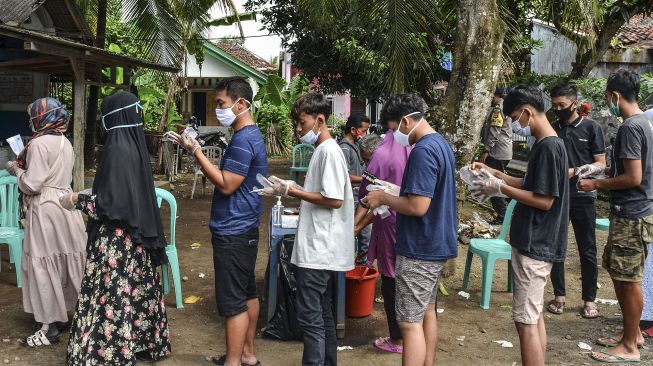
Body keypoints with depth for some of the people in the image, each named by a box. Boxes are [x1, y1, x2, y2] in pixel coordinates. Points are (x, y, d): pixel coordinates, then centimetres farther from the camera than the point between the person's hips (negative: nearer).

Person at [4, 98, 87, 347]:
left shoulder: (39, 144, -15)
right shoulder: (65, 143, 11)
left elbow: (32, 184, -17)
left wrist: (16, 170, 1)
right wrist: (25, 168, 21)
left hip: (45, 209, -8)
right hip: (65, 204, 8)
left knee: (43, 266, -1)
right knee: (63, 263, 14)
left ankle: (49, 327, 3)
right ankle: (60, 315, 24)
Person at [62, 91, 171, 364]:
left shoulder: (117, 149, -20)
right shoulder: (135, 144, 7)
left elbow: (111, 202, -23)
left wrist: (76, 200, -9)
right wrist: (88, 195, 22)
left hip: (116, 239, -9)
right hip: (135, 234, 9)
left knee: (111, 298, -1)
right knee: (135, 292, 17)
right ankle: (145, 342, 28)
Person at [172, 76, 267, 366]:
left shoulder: (243, 140, -19)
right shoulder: (251, 135, 13)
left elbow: (226, 185, -21)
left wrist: (196, 151, -19)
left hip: (232, 233, -11)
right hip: (245, 228, 11)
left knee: (232, 302, -4)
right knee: (247, 293, 17)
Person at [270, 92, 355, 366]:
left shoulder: (329, 151, -15)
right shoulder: (324, 150, 15)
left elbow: (334, 200, -21)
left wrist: (293, 191, -15)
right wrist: (295, 190, 10)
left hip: (319, 249, -10)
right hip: (321, 248, 10)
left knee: (309, 316, -5)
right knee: (322, 313, 16)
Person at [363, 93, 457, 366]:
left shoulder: (423, 151, -22)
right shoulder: (441, 144, 10)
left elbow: (417, 206, -26)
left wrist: (383, 198, -12)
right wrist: (393, 193, 10)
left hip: (419, 250, -10)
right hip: (436, 244, 10)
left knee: (410, 322, -4)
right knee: (426, 312, 19)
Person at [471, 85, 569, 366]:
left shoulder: (548, 146, -19)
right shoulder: (546, 144, 11)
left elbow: (544, 200, -21)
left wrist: (501, 189, -15)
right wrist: (495, 174, 11)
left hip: (534, 245, -10)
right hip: (535, 242, 10)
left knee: (525, 320, -4)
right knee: (534, 316, 16)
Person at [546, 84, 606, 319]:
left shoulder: (591, 128, -2)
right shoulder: (551, 129, 7)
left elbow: (601, 163, -3)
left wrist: (577, 171, -19)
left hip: (583, 197, -3)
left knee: (587, 250, 4)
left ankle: (589, 300, 14)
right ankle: (559, 296, 19)